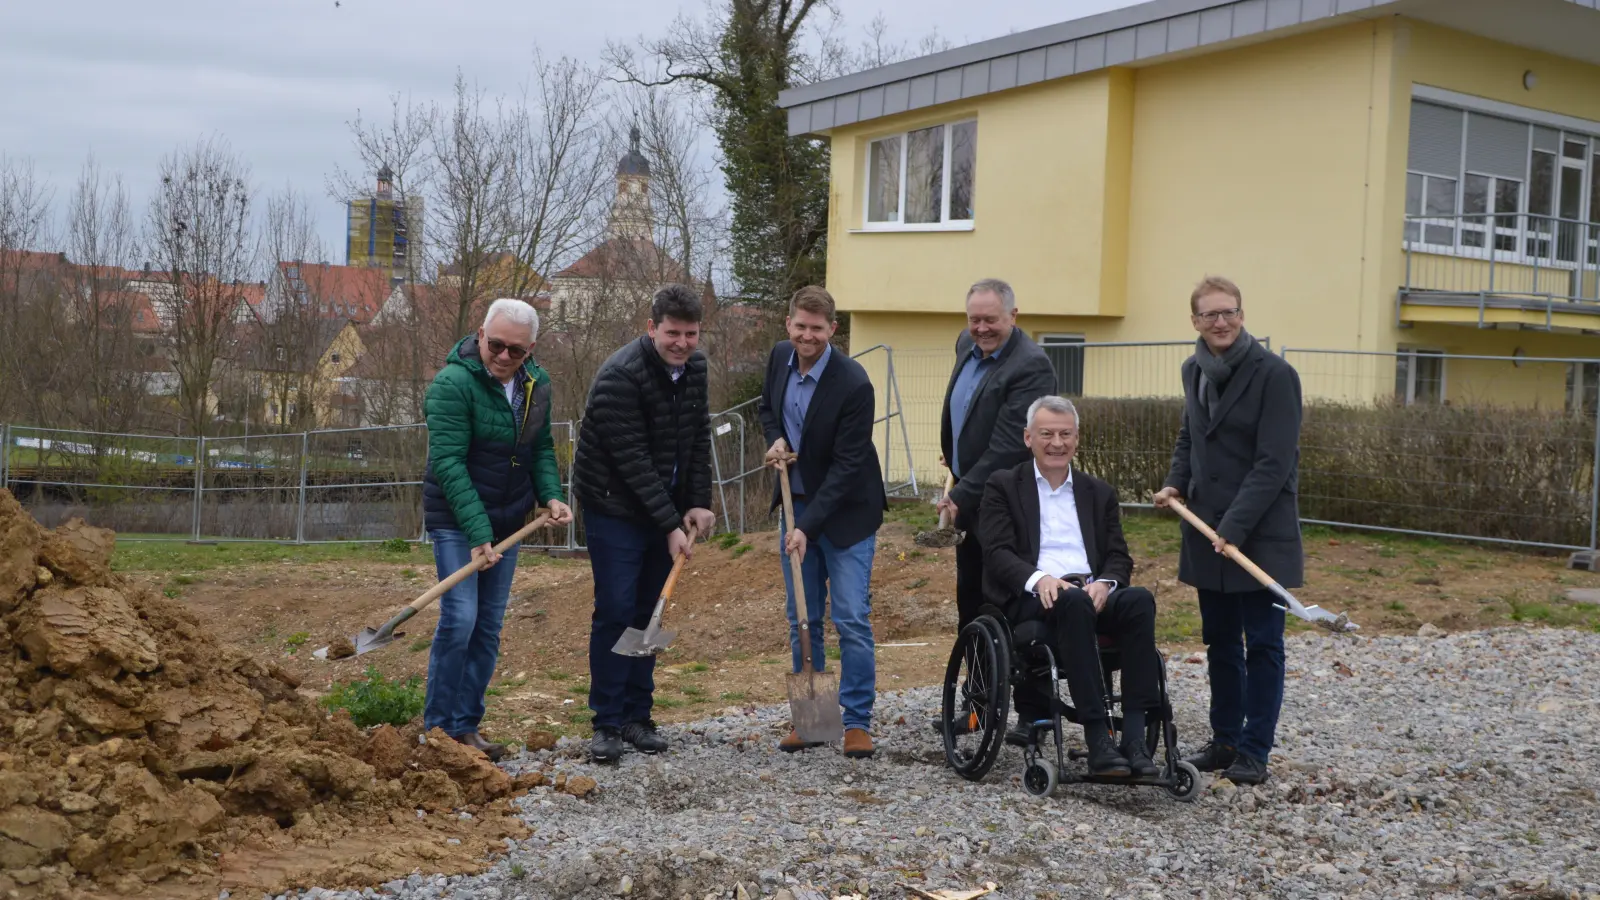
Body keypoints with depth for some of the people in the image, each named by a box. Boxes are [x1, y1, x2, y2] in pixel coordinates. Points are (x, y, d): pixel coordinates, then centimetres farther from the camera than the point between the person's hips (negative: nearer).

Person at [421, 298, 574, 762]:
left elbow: (541, 448, 12)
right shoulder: (453, 383, -19)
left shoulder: (536, 385, 3)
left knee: (488, 628, 8)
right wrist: (477, 533, -28)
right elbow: (448, 463, -23)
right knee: (459, 620, -13)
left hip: (506, 522, 7)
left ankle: (466, 726, 16)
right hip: (455, 520, -6)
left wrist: (551, 495, -7)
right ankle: (437, 728, -1)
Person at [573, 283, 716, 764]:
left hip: (665, 510, 7)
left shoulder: (694, 368, 0)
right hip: (615, 508, -6)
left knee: (649, 612, 9)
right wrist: (670, 526, -24)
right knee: (615, 611, -7)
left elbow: (699, 439, 8)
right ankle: (607, 723, 2)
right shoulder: (620, 377, -23)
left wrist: (698, 504, -3)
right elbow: (633, 461, -24)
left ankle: (637, 715, 17)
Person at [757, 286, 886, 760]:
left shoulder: (854, 384, -22)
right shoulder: (779, 357, -1)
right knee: (801, 620, 9)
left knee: (852, 619, -6)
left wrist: (808, 526, -24)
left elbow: (846, 466, -21)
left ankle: (858, 721, 5)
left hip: (846, 512, -6)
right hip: (797, 505, 6)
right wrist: (776, 439, -4)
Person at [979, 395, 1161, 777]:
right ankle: (1098, 740, -40)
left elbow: (1119, 556, 14)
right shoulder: (1003, 486, 12)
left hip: (1092, 593, 4)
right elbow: (997, 553, -1)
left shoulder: (1099, 492, 23)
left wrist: (1104, 583, -11)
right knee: (1072, 601, -39)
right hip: (1031, 599, -3)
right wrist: (1038, 579, -21)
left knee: (1140, 599, -31)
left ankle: (1134, 736, -36)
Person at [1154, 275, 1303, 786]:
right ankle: (1225, 739, 24)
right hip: (1207, 530, 7)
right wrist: (1175, 483, 6)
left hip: (1261, 534, -7)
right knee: (1220, 642, 13)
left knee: (1262, 644, 2)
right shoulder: (1194, 370, 9)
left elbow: (1274, 463, -17)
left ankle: (1254, 751, 9)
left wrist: (1234, 527, -22)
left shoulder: (1274, 374, -13)